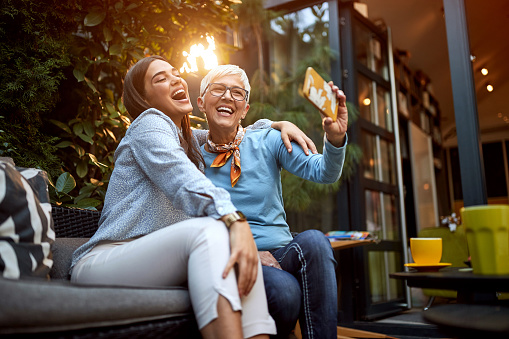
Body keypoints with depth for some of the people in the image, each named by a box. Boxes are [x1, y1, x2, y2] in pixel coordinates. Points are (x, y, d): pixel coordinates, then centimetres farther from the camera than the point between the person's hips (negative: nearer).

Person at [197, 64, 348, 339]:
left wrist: (335, 139, -26)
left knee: (313, 240, -31)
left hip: (282, 252, 2)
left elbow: (324, 173, -4)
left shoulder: (268, 142, 6)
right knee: (284, 290, -33)